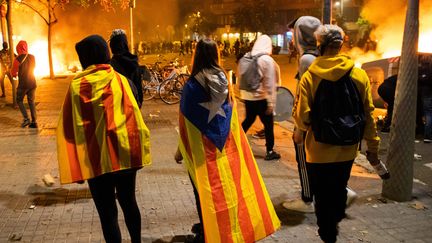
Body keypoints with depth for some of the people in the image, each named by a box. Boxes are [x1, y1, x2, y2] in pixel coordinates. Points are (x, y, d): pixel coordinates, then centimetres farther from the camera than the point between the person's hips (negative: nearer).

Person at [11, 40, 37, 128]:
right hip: (32, 83, 4)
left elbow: (13, 73, -5)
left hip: (23, 84, -4)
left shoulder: (18, 59, -14)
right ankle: (34, 122, 6)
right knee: (31, 102, 11)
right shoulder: (32, 57, 0)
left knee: (19, 101, 13)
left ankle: (26, 119, -2)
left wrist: (16, 74, 17)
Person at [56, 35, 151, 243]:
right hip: (125, 155, 3)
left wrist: (75, 167, 1)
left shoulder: (77, 86, -8)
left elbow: (69, 128, -6)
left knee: (107, 212, 7)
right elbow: (133, 117, -1)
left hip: (96, 159, -3)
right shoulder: (120, 80, -2)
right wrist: (136, 153, 8)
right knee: (128, 202, 21)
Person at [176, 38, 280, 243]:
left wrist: (181, 151, -1)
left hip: (201, 147, -5)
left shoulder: (192, 85, -18)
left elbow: (185, 122, -13)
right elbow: (230, 115, 5)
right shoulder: (224, 81, -3)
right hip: (224, 145, 5)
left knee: (203, 189, 9)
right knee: (225, 185, 17)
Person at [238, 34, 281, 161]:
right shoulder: (267, 60, -14)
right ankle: (269, 152, 13)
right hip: (261, 98, -6)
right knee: (268, 124, 6)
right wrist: (271, 102, -14)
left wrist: (242, 93, 21)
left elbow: (240, 78, 10)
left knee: (248, 120, 24)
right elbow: (270, 84, -16)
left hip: (247, 97, 6)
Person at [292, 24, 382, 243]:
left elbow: (302, 115, -16)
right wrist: (372, 147, 5)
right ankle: (335, 221, 48)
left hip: (319, 149, -3)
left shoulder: (309, 76, -13)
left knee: (322, 194, 14)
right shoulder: (359, 75, -7)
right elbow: (367, 115, -5)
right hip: (347, 149, 3)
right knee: (340, 188, 25)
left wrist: (300, 131, 6)